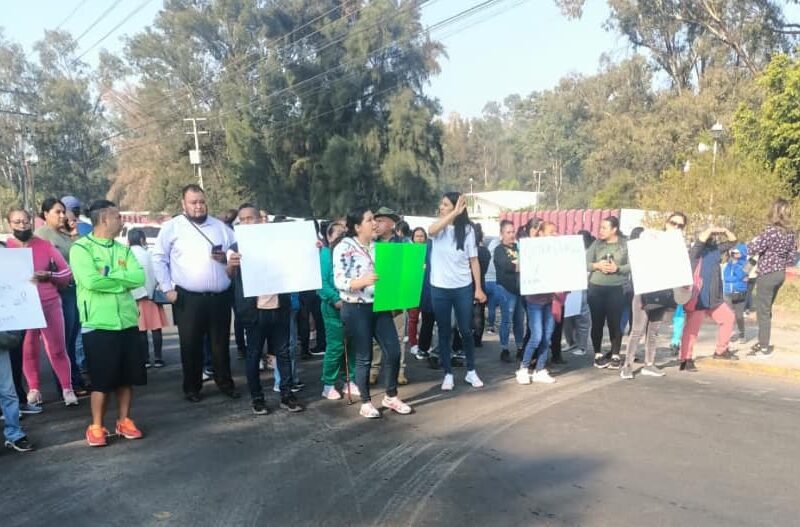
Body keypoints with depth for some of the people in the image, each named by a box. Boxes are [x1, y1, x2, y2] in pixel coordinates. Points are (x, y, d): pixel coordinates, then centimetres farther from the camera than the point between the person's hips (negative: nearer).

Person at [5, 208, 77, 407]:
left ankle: (67, 389, 11)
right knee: (28, 351, 7)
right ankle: (33, 389, 20)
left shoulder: (45, 245, 3)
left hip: (50, 304, 0)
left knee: (57, 349, 3)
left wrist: (48, 275, -14)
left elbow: (67, 273, 4)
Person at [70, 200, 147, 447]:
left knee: (127, 376, 10)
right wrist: (124, 281, -9)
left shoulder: (123, 249, 11)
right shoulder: (81, 248, -7)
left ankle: (124, 421, 24)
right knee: (101, 379, 1)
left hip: (127, 322, 5)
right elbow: (91, 281, -21)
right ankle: (96, 427, 15)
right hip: (98, 324, -5)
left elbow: (140, 277, -3)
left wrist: (109, 274, -14)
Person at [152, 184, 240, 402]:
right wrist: (167, 288, -5)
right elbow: (158, 258, 1)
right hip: (188, 298, -2)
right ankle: (192, 387, 19)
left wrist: (227, 257, -5)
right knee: (191, 345, 6)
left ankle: (225, 383, 25)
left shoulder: (220, 226, 12)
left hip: (220, 297, 3)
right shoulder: (172, 227, 2)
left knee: (221, 343, 11)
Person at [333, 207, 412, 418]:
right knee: (364, 357, 2)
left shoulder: (378, 245, 10)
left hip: (380, 307, 6)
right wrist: (363, 281, -33)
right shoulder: (344, 247, -11)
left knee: (393, 351, 3)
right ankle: (366, 403, 19)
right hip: (356, 309, -6)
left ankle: (391, 397, 22)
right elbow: (339, 281, -18)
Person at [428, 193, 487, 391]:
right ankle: (448, 374, 19)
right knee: (444, 332, 8)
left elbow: (474, 261, 1)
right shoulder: (438, 228, -1)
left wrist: (478, 288, -2)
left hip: (463, 288, 0)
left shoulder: (467, 229, -1)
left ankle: (471, 371, 24)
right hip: (439, 288, 0)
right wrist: (455, 213, -30)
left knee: (466, 331, 9)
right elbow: (431, 231, -28)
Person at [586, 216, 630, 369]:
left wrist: (617, 268, -19)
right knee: (597, 323, 7)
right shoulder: (596, 244, 6)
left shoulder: (625, 245, 0)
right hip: (596, 288, 2)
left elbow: (632, 266, -6)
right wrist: (597, 265, -15)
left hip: (616, 289, -2)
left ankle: (615, 355, 15)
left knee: (615, 323, 3)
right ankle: (598, 354, 18)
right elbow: (585, 263, 2)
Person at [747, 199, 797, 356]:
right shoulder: (791, 233, 4)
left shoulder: (771, 231, -19)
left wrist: (753, 241, 2)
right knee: (767, 309, 19)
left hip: (767, 274, -8)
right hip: (780, 274, 8)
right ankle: (763, 342, 27)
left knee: (763, 311, 0)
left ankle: (764, 347, 4)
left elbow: (752, 250, -18)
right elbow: (791, 258, 8)